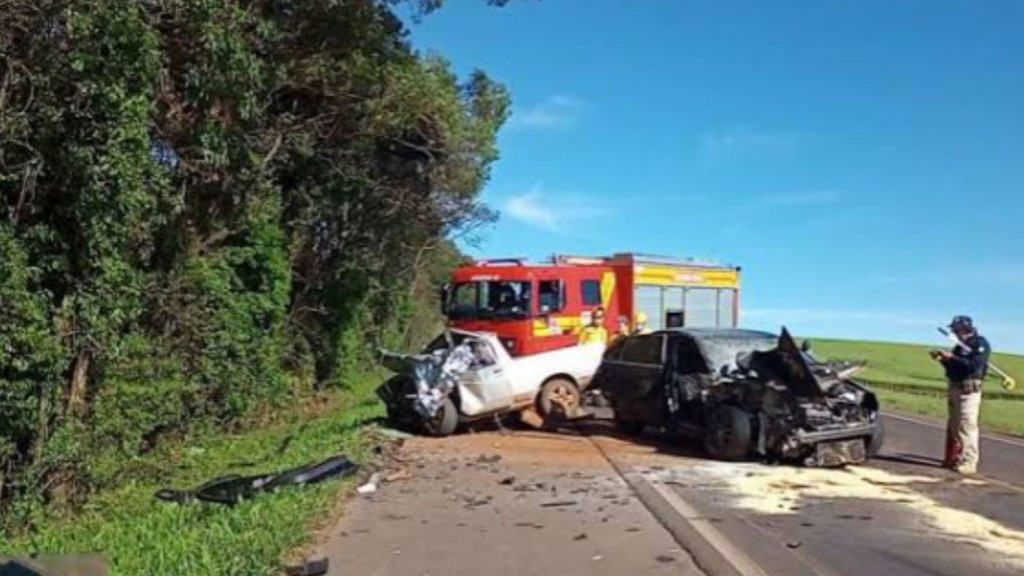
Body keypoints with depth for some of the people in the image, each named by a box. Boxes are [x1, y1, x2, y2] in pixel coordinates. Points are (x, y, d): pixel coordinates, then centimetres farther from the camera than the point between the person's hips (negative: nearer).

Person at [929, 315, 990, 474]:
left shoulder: (980, 344, -9)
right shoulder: (961, 345, 17)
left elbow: (974, 366, -22)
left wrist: (951, 357, -23)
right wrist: (943, 359, 4)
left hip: (969, 389, -9)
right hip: (955, 388, 9)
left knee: (967, 426, -11)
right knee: (953, 426, 15)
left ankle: (968, 462, -10)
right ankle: (954, 458, 25)